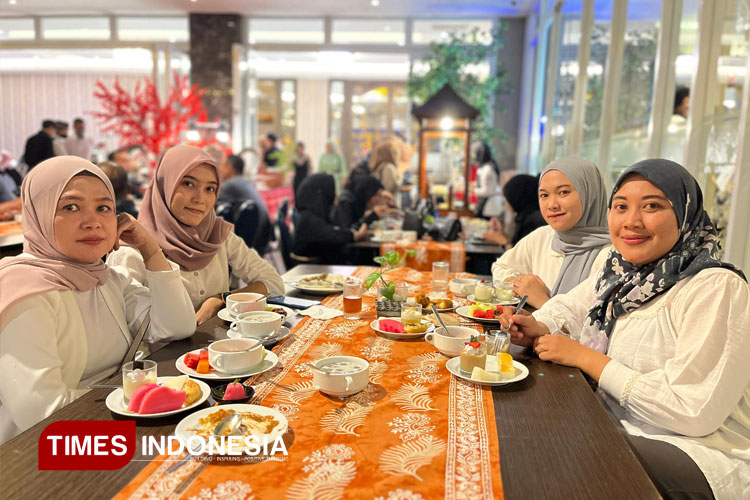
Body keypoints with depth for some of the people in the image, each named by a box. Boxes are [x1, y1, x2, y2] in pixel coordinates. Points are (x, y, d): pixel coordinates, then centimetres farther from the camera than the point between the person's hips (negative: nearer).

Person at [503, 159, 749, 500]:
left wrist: (584, 357, -20)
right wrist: (539, 328, -6)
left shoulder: (717, 289, -21)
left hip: (700, 456, -7)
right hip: (620, 430, 7)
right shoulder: (621, 274, 2)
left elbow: (693, 411, -26)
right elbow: (568, 307, 18)